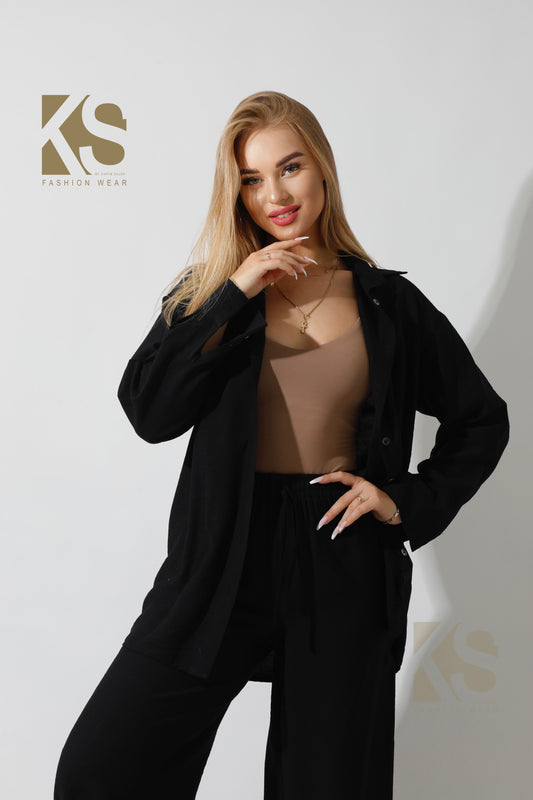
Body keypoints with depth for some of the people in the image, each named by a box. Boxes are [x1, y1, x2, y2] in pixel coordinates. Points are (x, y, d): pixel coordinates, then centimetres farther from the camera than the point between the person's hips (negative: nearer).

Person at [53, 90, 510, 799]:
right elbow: (149, 413, -9)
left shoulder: (388, 303, 5)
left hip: (344, 563, 0)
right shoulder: (213, 289, 6)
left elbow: (483, 420, 14)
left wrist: (411, 499, 1)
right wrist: (234, 295, -13)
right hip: (225, 560, 0)